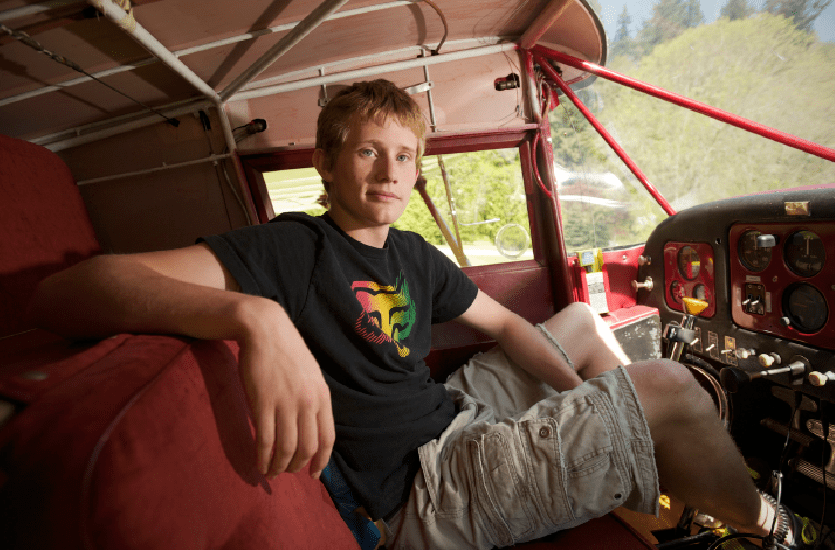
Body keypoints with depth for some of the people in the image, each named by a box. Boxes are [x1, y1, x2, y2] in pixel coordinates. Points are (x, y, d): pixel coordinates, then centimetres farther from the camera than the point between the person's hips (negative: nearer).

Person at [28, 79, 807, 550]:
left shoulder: (413, 257, 6)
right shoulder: (288, 247, -16)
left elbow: (503, 325, 14)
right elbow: (58, 295, -25)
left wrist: (583, 399, 1)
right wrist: (253, 315, -45)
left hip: (450, 414, 9)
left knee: (582, 318, 21)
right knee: (667, 386, -11)